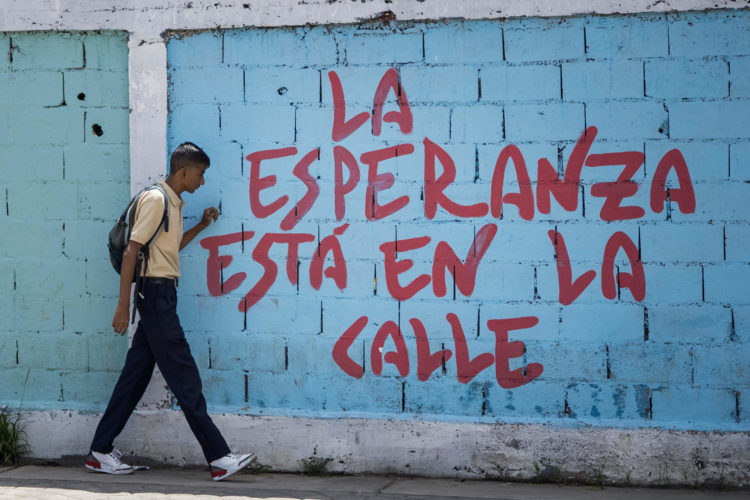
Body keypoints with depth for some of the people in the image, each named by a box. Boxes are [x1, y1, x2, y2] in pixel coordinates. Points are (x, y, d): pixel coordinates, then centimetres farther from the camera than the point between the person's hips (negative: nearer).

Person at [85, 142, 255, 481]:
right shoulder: (156, 199, -12)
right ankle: (219, 458, -7)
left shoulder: (173, 203, 17)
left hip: (162, 296, 10)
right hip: (156, 292, -10)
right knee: (185, 379, -8)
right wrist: (123, 305, -19)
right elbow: (131, 251, -16)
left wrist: (201, 227, 16)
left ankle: (100, 453, 15)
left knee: (136, 375, 10)